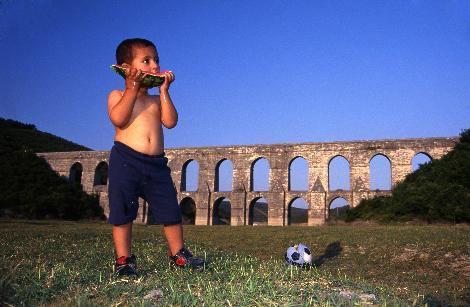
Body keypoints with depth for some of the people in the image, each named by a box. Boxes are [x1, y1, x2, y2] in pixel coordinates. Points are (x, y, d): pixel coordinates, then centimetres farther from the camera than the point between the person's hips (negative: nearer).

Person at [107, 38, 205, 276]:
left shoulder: (157, 100, 17)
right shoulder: (118, 95, 6)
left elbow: (170, 122, -1)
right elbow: (118, 119, -15)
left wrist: (164, 90, 1)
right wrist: (133, 88, -11)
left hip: (157, 163, 4)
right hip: (126, 160, -4)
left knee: (170, 210, 7)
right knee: (123, 212, -1)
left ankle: (177, 253, 22)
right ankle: (124, 259, 11)